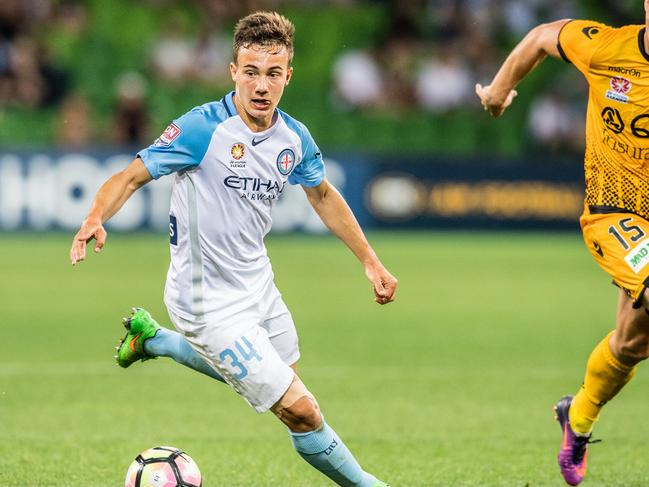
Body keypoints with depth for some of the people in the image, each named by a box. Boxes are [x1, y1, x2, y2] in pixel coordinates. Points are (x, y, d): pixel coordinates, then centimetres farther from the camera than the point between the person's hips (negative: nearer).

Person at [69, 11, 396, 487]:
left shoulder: (294, 138, -3)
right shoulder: (203, 128, -22)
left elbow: (323, 196, 16)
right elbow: (132, 176, -18)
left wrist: (369, 260, 15)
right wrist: (95, 220, -37)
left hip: (258, 284, 8)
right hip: (212, 303, -8)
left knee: (265, 373, 33)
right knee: (302, 412, -10)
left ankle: (151, 337, 44)